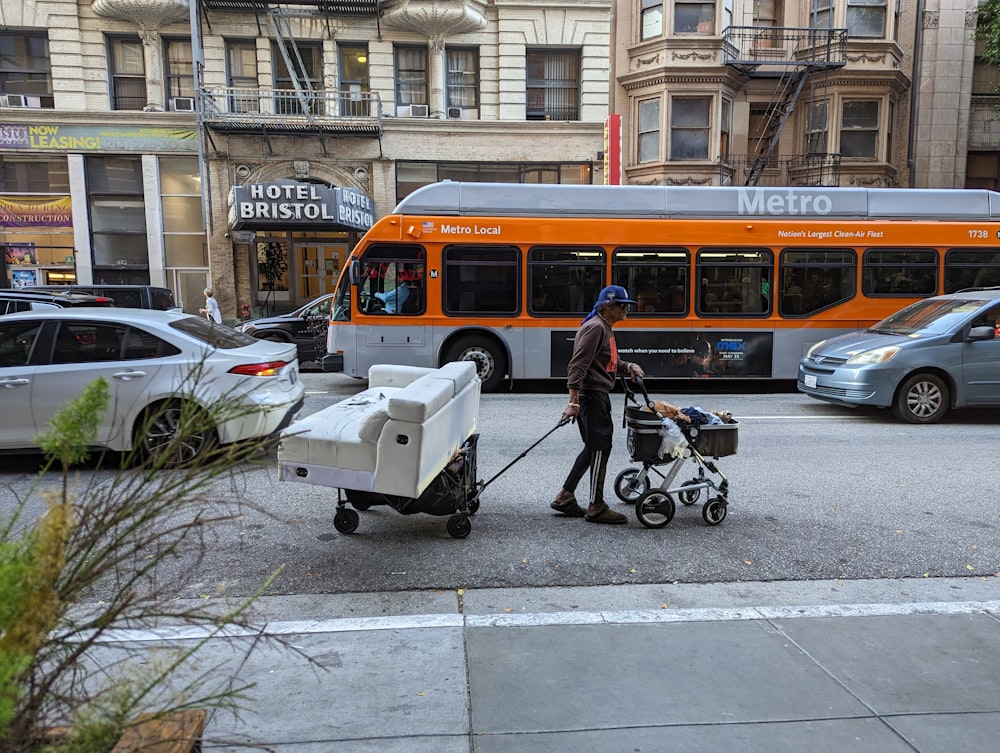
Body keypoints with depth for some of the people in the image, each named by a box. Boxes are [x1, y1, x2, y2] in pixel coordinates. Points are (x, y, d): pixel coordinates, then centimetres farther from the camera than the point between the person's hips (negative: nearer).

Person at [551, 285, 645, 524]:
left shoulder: (605, 328, 17)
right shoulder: (595, 327, -15)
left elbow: (610, 361, 24)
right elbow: (578, 365, -22)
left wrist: (628, 366, 2)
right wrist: (573, 402, -27)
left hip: (599, 396, 11)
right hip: (591, 395, -11)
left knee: (593, 448, 15)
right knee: (600, 448, -4)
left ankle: (565, 498, 21)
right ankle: (596, 507, 6)